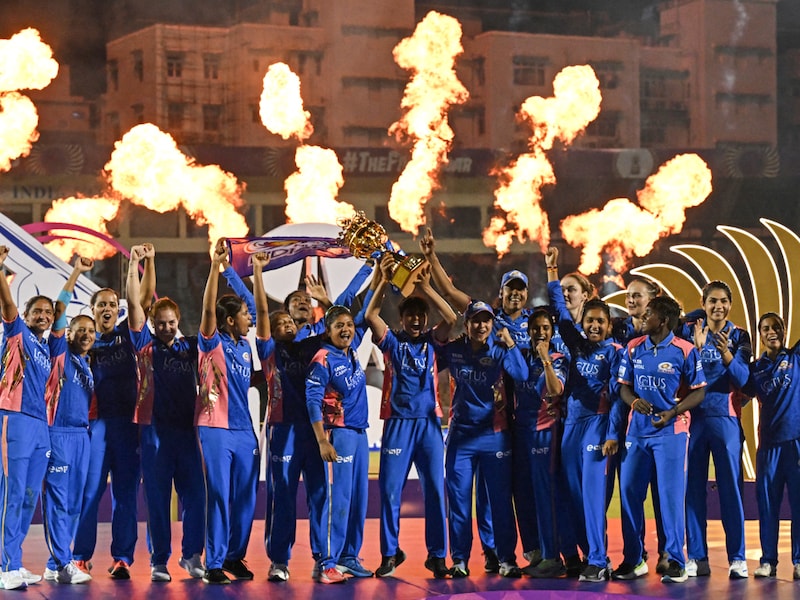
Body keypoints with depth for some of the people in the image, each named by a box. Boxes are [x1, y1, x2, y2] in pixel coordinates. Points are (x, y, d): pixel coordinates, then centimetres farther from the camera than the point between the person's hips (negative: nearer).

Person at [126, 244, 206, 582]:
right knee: (157, 498, 2)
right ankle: (159, 561, 7)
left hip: (187, 428, 2)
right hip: (154, 429, -2)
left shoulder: (190, 347, 11)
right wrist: (134, 264, -11)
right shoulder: (146, 346, 4)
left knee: (194, 494, 0)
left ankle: (192, 554, 12)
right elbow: (135, 305, -4)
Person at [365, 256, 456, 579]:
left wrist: (427, 288, -14)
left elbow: (452, 318, -7)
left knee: (435, 489, 0)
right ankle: (390, 553, 10)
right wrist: (384, 281, -17)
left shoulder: (430, 341, 8)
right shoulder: (391, 341, 5)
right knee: (390, 489, -1)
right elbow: (370, 315, -9)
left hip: (428, 423, 1)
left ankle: (437, 555, 7)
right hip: (398, 423, -1)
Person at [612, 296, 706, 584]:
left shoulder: (684, 351, -7)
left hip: (670, 430, -4)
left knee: (671, 494, -4)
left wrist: (673, 412, -18)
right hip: (638, 429, 5)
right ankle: (633, 560, 16)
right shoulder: (633, 348, 5)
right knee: (629, 492, 5)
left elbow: (698, 391, -5)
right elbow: (624, 386, 10)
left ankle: (676, 561, 4)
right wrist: (634, 401, -12)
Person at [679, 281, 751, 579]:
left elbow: (741, 378, -8)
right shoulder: (689, 332, 6)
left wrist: (726, 354, -25)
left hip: (726, 418, -1)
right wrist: (696, 347, -20)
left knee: (731, 487, -3)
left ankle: (737, 558, -1)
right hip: (694, 417, 1)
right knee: (693, 488, 1)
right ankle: (697, 557, 7)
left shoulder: (738, 337, 4)